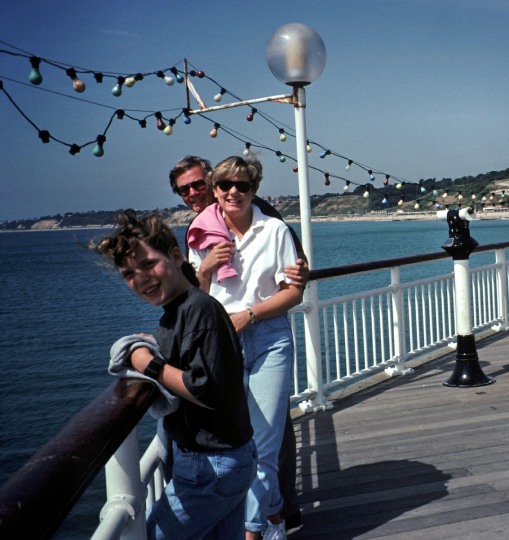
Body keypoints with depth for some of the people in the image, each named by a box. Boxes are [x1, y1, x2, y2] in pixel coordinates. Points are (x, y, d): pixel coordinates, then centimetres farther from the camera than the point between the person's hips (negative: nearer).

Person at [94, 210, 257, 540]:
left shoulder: (199, 308, -22)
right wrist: (153, 348, 5)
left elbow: (207, 391, -27)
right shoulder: (176, 312, 9)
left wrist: (151, 366, -18)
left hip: (212, 468, -10)